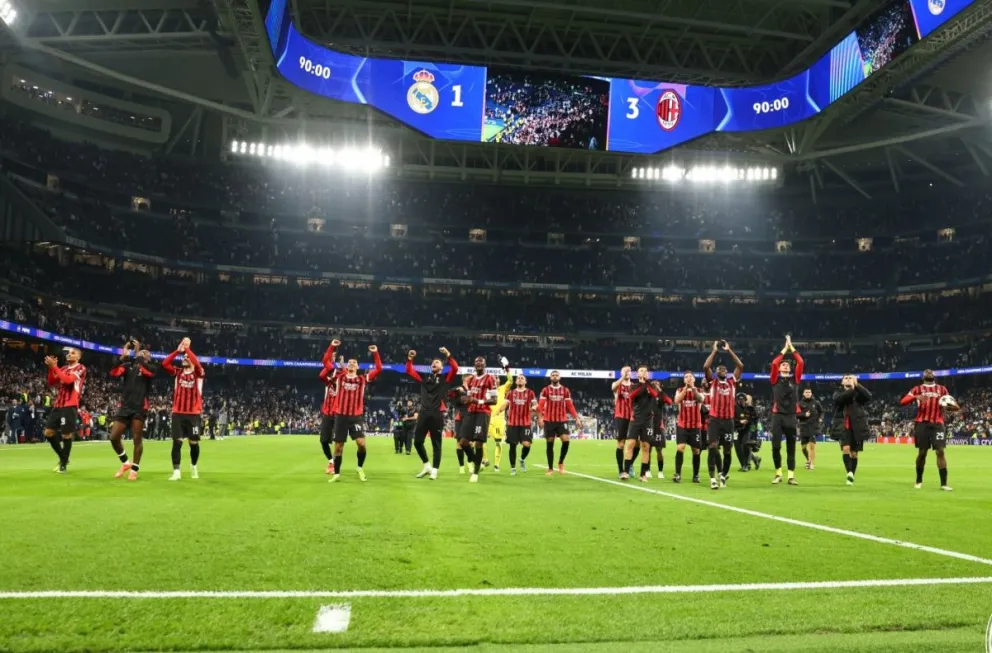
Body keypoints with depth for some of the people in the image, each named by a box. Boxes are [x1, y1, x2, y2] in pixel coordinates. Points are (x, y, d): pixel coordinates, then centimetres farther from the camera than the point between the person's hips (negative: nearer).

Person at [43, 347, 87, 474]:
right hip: (58, 405, 7)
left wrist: (54, 366, -19)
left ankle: (64, 464, 10)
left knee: (66, 435, -3)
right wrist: (51, 368, -3)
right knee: (49, 432, 7)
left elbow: (68, 380, -19)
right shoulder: (64, 368, 17)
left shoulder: (81, 368, -4)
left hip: (70, 406, -7)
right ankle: (62, 457, 23)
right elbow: (52, 383, 11)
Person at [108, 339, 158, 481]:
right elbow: (114, 373, -7)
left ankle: (134, 469, 12)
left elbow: (150, 371, -21)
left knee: (137, 439, 0)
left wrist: (138, 356, -15)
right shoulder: (128, 365, 10)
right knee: (114, 437, 1)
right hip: (125, 406, 4)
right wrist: (124, 356, -15)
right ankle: (125, 463, 22)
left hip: (140, 407, -4)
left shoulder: (149, 366, 3)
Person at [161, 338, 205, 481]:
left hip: (194, 414, -2)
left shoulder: (198, 374, 0)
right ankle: (176, 472, -4)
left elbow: (197, 363, -22)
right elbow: (165, 364, -7)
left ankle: (194, 467, 29)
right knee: (177, 442, -6)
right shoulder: (178, 373, 8)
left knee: (194, 443, 6)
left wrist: (187, 348, -17)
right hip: (178, 413, 2)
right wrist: (178, 350, -10)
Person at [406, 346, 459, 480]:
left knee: (436, 444, 0)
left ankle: (434, 470, 7)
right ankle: (427, 466, 22)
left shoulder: (445, 378, 7)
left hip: (437, 414, -4)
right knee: (417, 441, 5)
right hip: (424, 413, 4)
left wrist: (448, 355, -16)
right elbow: (409, 371, 17)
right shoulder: (425, 378, 17)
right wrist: (409, 359, 4)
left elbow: (455, 369, -9)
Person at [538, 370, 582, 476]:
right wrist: (540, 418, -17)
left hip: (562, 420, 1)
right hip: (548, 421, -1)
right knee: (550, 444, 3)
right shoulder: (545, 390, 2)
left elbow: (570, 405, 6)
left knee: (566, 440, -16)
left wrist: (576, 417, -3)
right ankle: (550, 468, 13)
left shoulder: (565, 390, 7)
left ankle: (561, 463, 7)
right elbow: (540, 405, -5)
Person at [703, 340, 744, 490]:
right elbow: (706, 367, -8)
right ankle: (712, 478, -14)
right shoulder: (713, 381, 7)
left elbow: (740, 366, 4)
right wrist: (715, 351, -2)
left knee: (728, 450, 8)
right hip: (714, 419, -2)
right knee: (713, 447, -14)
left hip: (729, 420, 3)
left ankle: (724, 475, 28)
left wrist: (729, 351, 5)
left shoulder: (732, 381, 12)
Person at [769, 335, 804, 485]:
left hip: (791, 416, 1)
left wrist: (791, 347, 6)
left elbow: (800, 362, 2)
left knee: (791, 447, 4)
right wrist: (785, 348, 2)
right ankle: (778, 474, 9)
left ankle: (791, 476, 6)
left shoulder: (794, 379, 12)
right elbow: (774, 363, -7)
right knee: (775, 446, -4)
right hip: (777, 415, -1)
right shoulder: (775, 379, 7)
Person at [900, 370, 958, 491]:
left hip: (937, 423, 1)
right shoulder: (918, 389, 10)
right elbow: (903, 402, 0)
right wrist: (916, 397, -19)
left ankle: (944, 483, -5)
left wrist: (954, 407, -7)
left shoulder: (942, 389, 17)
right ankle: (919, 481, 18)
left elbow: (950, 404, 18)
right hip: (922, 423, -1)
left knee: (940, 451, -9)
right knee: (922, 452, 2)